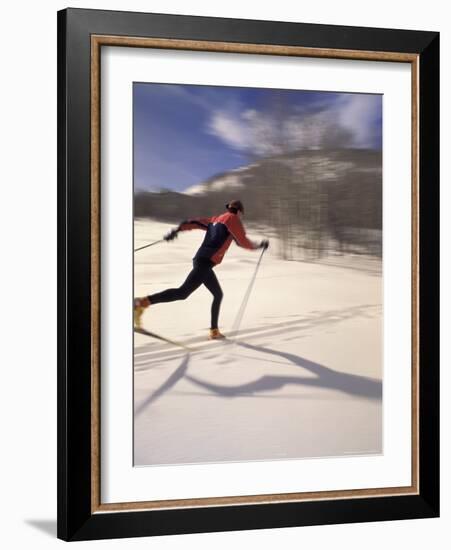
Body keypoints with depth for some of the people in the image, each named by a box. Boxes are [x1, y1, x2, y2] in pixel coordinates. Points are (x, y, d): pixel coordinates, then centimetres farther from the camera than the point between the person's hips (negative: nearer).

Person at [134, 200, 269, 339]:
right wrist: (259, 245, 14)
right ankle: (142, 303, -27)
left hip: (200, 259, 10)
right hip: (205, 262, -10)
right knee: (183, 293, -16)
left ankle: (214, 331, 21)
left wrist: (176, 230, 10)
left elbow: (195, 222, 15)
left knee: (218, 295, 20)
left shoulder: (215, 219, 24)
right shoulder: (233, 219, 3)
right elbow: (242, 242, 0)